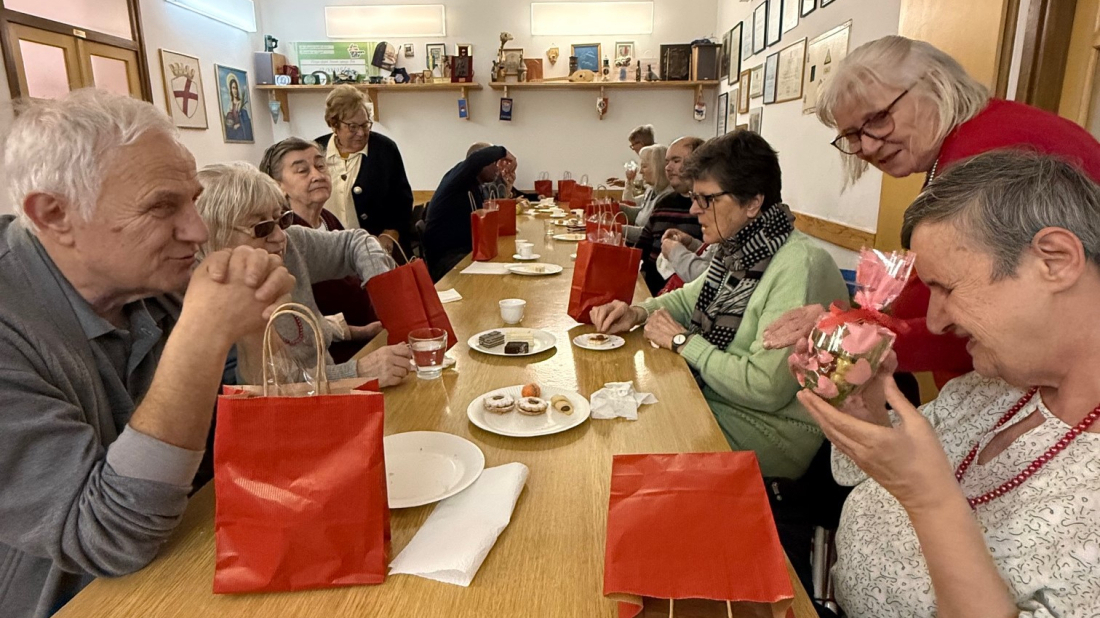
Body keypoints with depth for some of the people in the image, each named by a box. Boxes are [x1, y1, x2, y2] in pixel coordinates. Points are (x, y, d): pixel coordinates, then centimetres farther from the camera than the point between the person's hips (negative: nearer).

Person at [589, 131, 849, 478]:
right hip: (711, 399, 8)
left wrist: (684, 342, -17)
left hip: (769, 432, -8)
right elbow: (692, 297, 20)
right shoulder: (740, 249, 3)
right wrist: (639, 312, 0)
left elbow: (765, 388, -29)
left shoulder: (799, 267, -25)